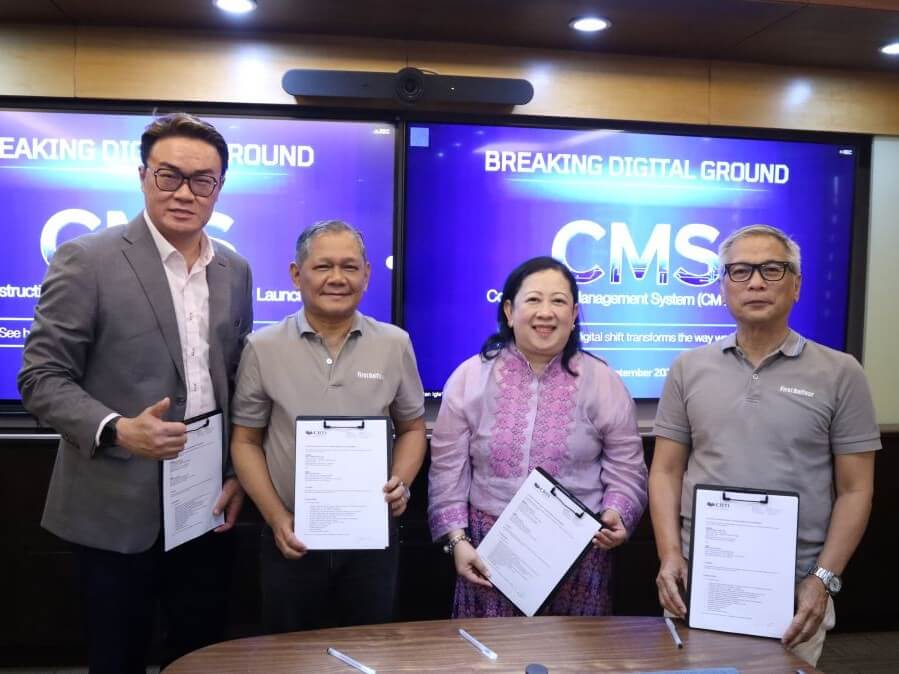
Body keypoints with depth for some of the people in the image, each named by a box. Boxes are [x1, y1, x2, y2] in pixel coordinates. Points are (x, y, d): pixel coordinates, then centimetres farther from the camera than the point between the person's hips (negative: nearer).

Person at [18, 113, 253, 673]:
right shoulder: (87, 260, -9)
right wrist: (116, 430, -25)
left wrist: (240, 475, 4)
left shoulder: (235, 270, 7)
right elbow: (42, 378, -9)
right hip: (119, 509, -4)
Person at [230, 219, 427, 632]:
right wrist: (276, 517, -7)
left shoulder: (395, 344, 0)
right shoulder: (263, 348, -4)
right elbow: (246, 441, 2)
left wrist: (401, 484, -8)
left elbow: (412, 428, 9)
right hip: (293, 539, 0)